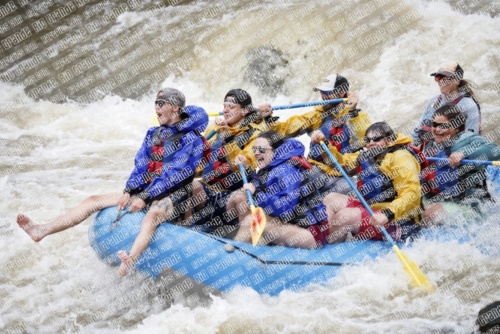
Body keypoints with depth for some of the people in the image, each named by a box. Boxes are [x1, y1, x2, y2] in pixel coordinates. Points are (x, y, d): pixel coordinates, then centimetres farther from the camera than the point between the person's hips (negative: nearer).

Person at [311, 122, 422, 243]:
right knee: (331, 200, 0)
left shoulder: (401, 157, -12)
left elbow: (411, 194, -23)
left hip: (397, 221, -9)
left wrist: (387, 214, -36)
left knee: (344, 216, -21)